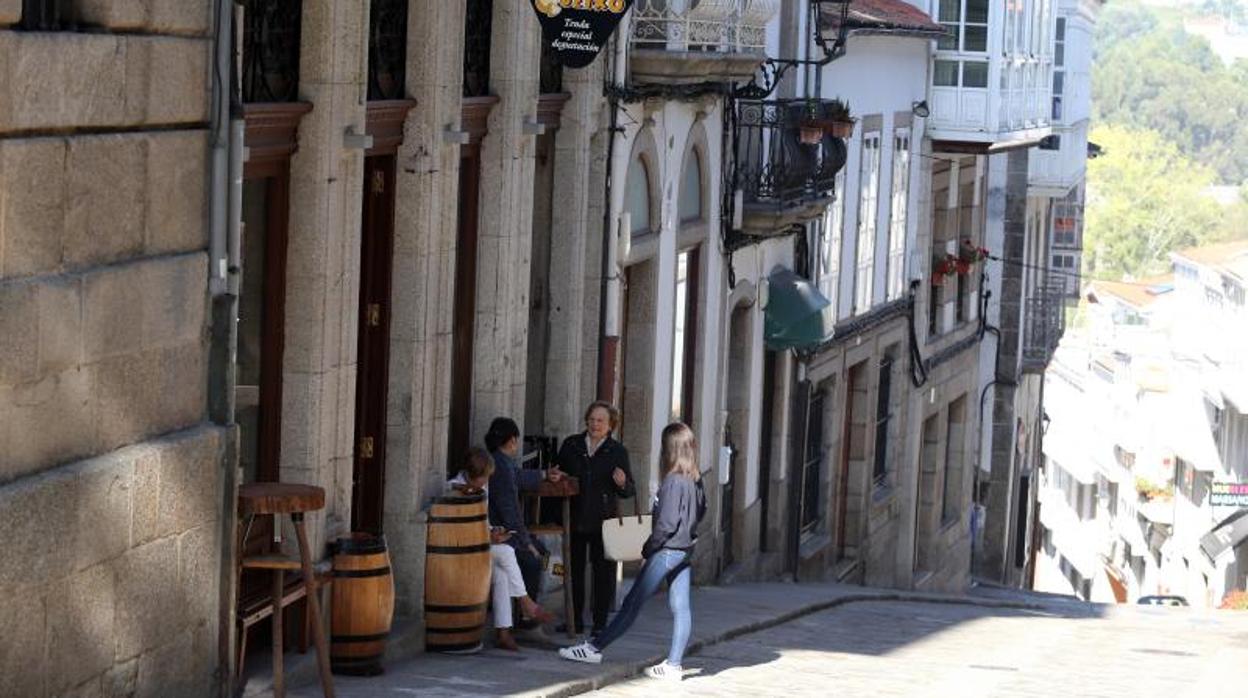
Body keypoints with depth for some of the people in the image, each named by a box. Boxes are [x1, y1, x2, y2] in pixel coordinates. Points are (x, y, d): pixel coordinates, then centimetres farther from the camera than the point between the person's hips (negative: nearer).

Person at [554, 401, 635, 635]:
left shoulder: (618, 451, 2)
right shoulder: (571, 445, 7)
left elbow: (630, 491, 2)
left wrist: (622, 484, -20)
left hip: (603, 521, -2)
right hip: (575, 519, 2)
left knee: (603, 572, 0)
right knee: (574, 571, 7)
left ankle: (600, 623, 9)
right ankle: (575, 622, 16)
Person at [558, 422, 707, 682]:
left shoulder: (673, 482, -19)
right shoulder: (695, 481, 5)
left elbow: (666, 523, -21)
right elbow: (700, 512, 17)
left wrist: (649, 547, -9)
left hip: (667, 550, -8)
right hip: (686, 549, 8)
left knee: (633, 602, -2)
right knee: (680, 608, 5)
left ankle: (594, 648, 4)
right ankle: (673, 664, 6)